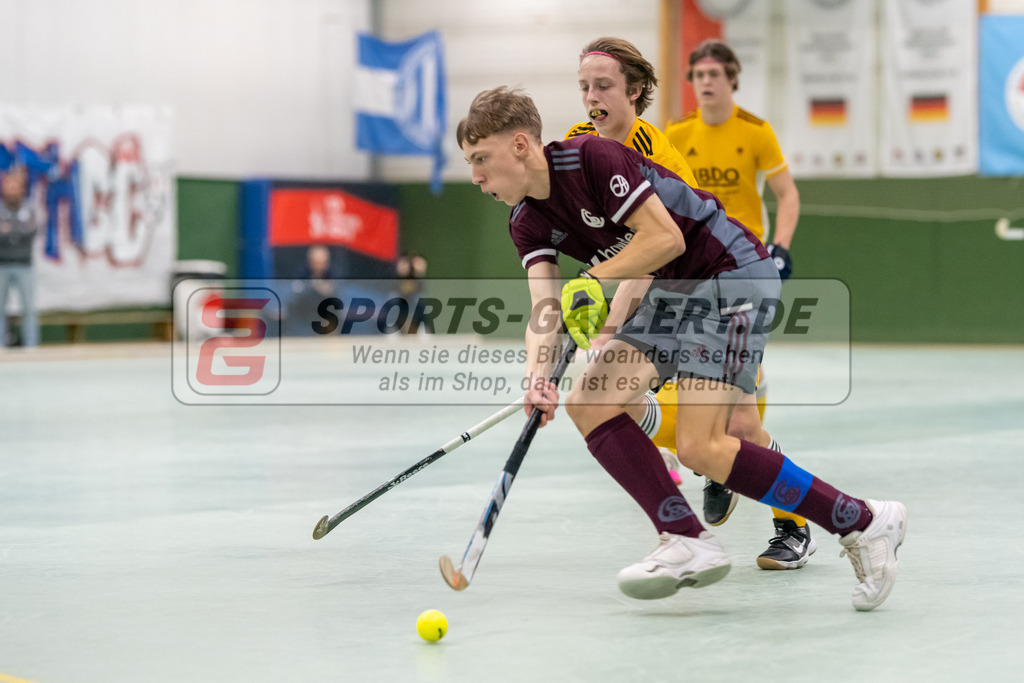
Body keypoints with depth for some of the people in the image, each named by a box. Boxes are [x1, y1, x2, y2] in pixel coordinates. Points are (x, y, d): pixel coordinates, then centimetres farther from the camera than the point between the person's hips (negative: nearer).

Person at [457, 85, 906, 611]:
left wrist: (593, 282, -18)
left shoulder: (592, 158, -19)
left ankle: (864, 523, -10)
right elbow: (545, 307, -7)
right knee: (589, 403, -3)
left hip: (732, 276, -9)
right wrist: (537, 378, -25)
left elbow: (666, 237, -22)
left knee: (699, 448, -17)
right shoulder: (527, 223, 5)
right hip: (674, 292, 9)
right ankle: (687, 541, -3)